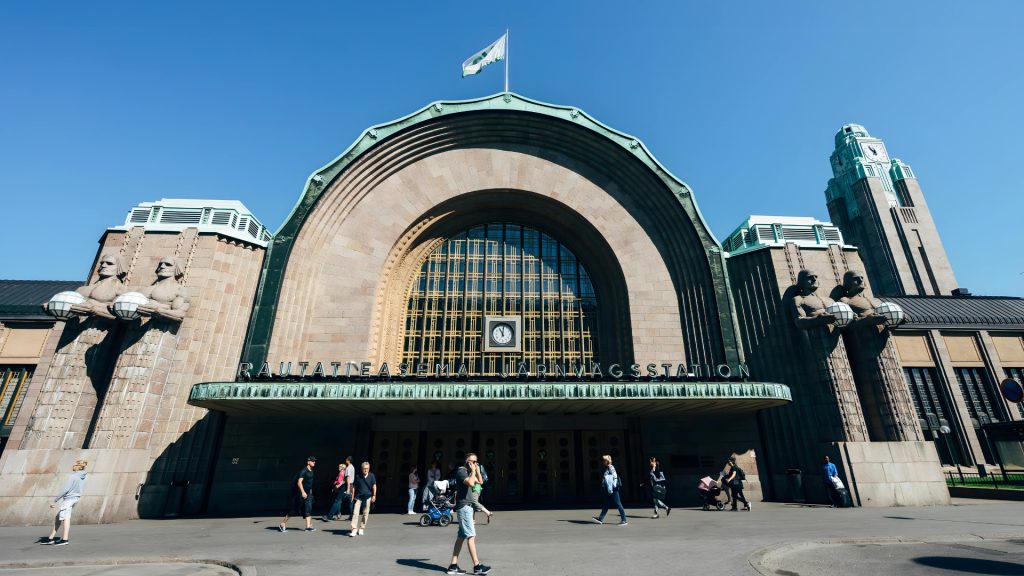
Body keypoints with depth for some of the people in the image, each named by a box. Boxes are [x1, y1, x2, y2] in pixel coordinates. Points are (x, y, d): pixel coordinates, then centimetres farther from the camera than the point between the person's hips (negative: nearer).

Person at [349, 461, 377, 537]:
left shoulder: (371, 476, 0)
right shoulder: (357, 476, 0)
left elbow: (374, 486, 4)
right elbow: (354, 487, 8)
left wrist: (374, 495, -3)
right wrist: (353, 497, 5)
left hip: (367, 497, 1)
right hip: (358, 497, -1)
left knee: (365, 514, 7)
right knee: (355, 513, -10)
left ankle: (361, 529, 21)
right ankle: (354, 530, -6)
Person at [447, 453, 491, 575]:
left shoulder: (468, 472, 16)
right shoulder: (461, 471, -13)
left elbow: (480, 481, 19)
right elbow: (471, 483, -28)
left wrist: (476, 470, 9)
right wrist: (473, 471, -16)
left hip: (468, 506, 10)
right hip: (464, 506, -10)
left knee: (461, 536, 10)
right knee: (471, 536, -8)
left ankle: (453, 565, 14)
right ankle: (477, 566, -5)